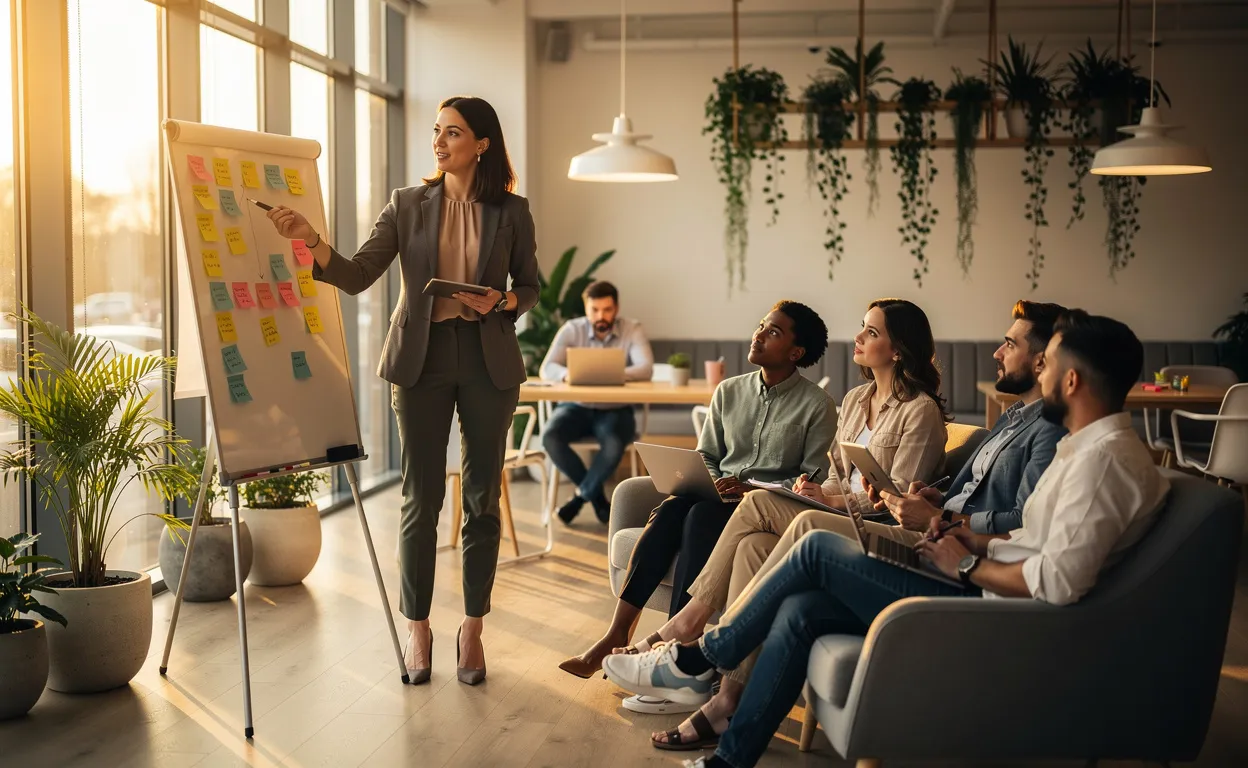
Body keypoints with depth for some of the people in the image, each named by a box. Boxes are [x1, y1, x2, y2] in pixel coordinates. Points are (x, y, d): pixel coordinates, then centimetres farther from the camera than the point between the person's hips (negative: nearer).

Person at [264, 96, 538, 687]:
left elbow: (530, 287, 11)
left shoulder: (511, 212, 3)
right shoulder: (407, 205, 3)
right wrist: (311, 241, -21)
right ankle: (417, 627, 16)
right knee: (421, 497, 2)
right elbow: (357, 276, -5)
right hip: (421, 359, 0)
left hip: (488, 361, 0)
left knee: (482, 497, 5)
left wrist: (501, 301, -10)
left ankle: (472, 628, 17)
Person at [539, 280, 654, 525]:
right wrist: (567, 374, -35)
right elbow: (547, 368, -11)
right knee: (550, 437, -28)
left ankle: (581, 495, -7)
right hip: (577, 406, 2)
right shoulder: (572, 329, -2)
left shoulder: (632, 330, -6)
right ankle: (597, 496, -7)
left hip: (615, 410, -2)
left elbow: (646, 369, -20)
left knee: (613, 443, -35)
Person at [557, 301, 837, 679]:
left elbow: (815, 480, -7)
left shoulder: (817, 404, -2)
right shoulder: (729, 391, 15)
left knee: (701, 517, -35)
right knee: (668, 510, -29)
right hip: (719, 494, 5)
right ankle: (617, 633, -34)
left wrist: (753, 489, -19)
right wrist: (708, 481, -6)